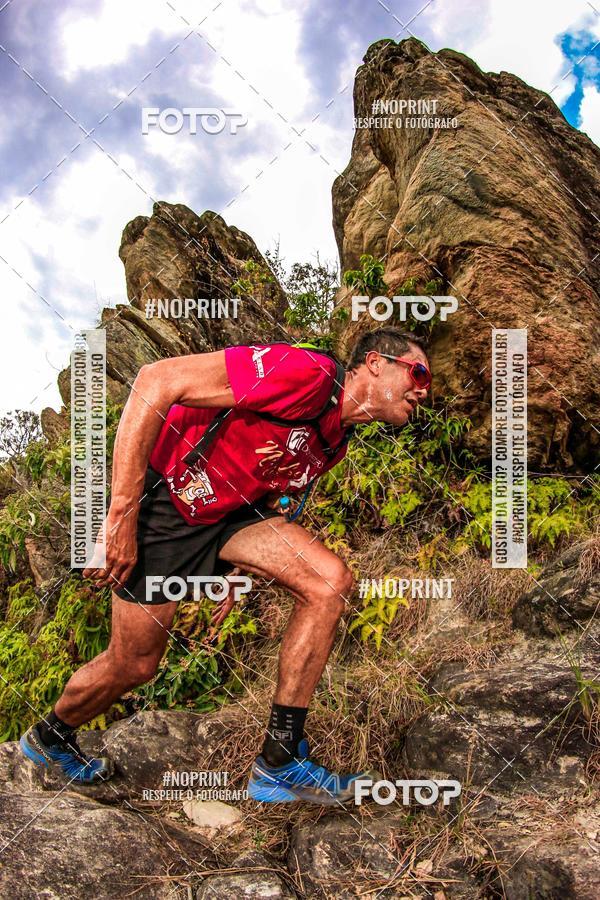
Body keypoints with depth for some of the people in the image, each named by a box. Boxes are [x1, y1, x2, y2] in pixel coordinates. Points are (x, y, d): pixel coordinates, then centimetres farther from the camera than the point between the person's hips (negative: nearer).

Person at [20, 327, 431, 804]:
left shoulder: (336, 440, 5)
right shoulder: (308, 372, -25)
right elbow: (156, 381, -29)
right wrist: (121, 515, -28)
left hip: (226, 512, 8)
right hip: (161, 500, -8)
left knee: (331, 581, -11)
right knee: (134, 665, 5)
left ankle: (280, 763, -4)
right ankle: (49, 737, 39)